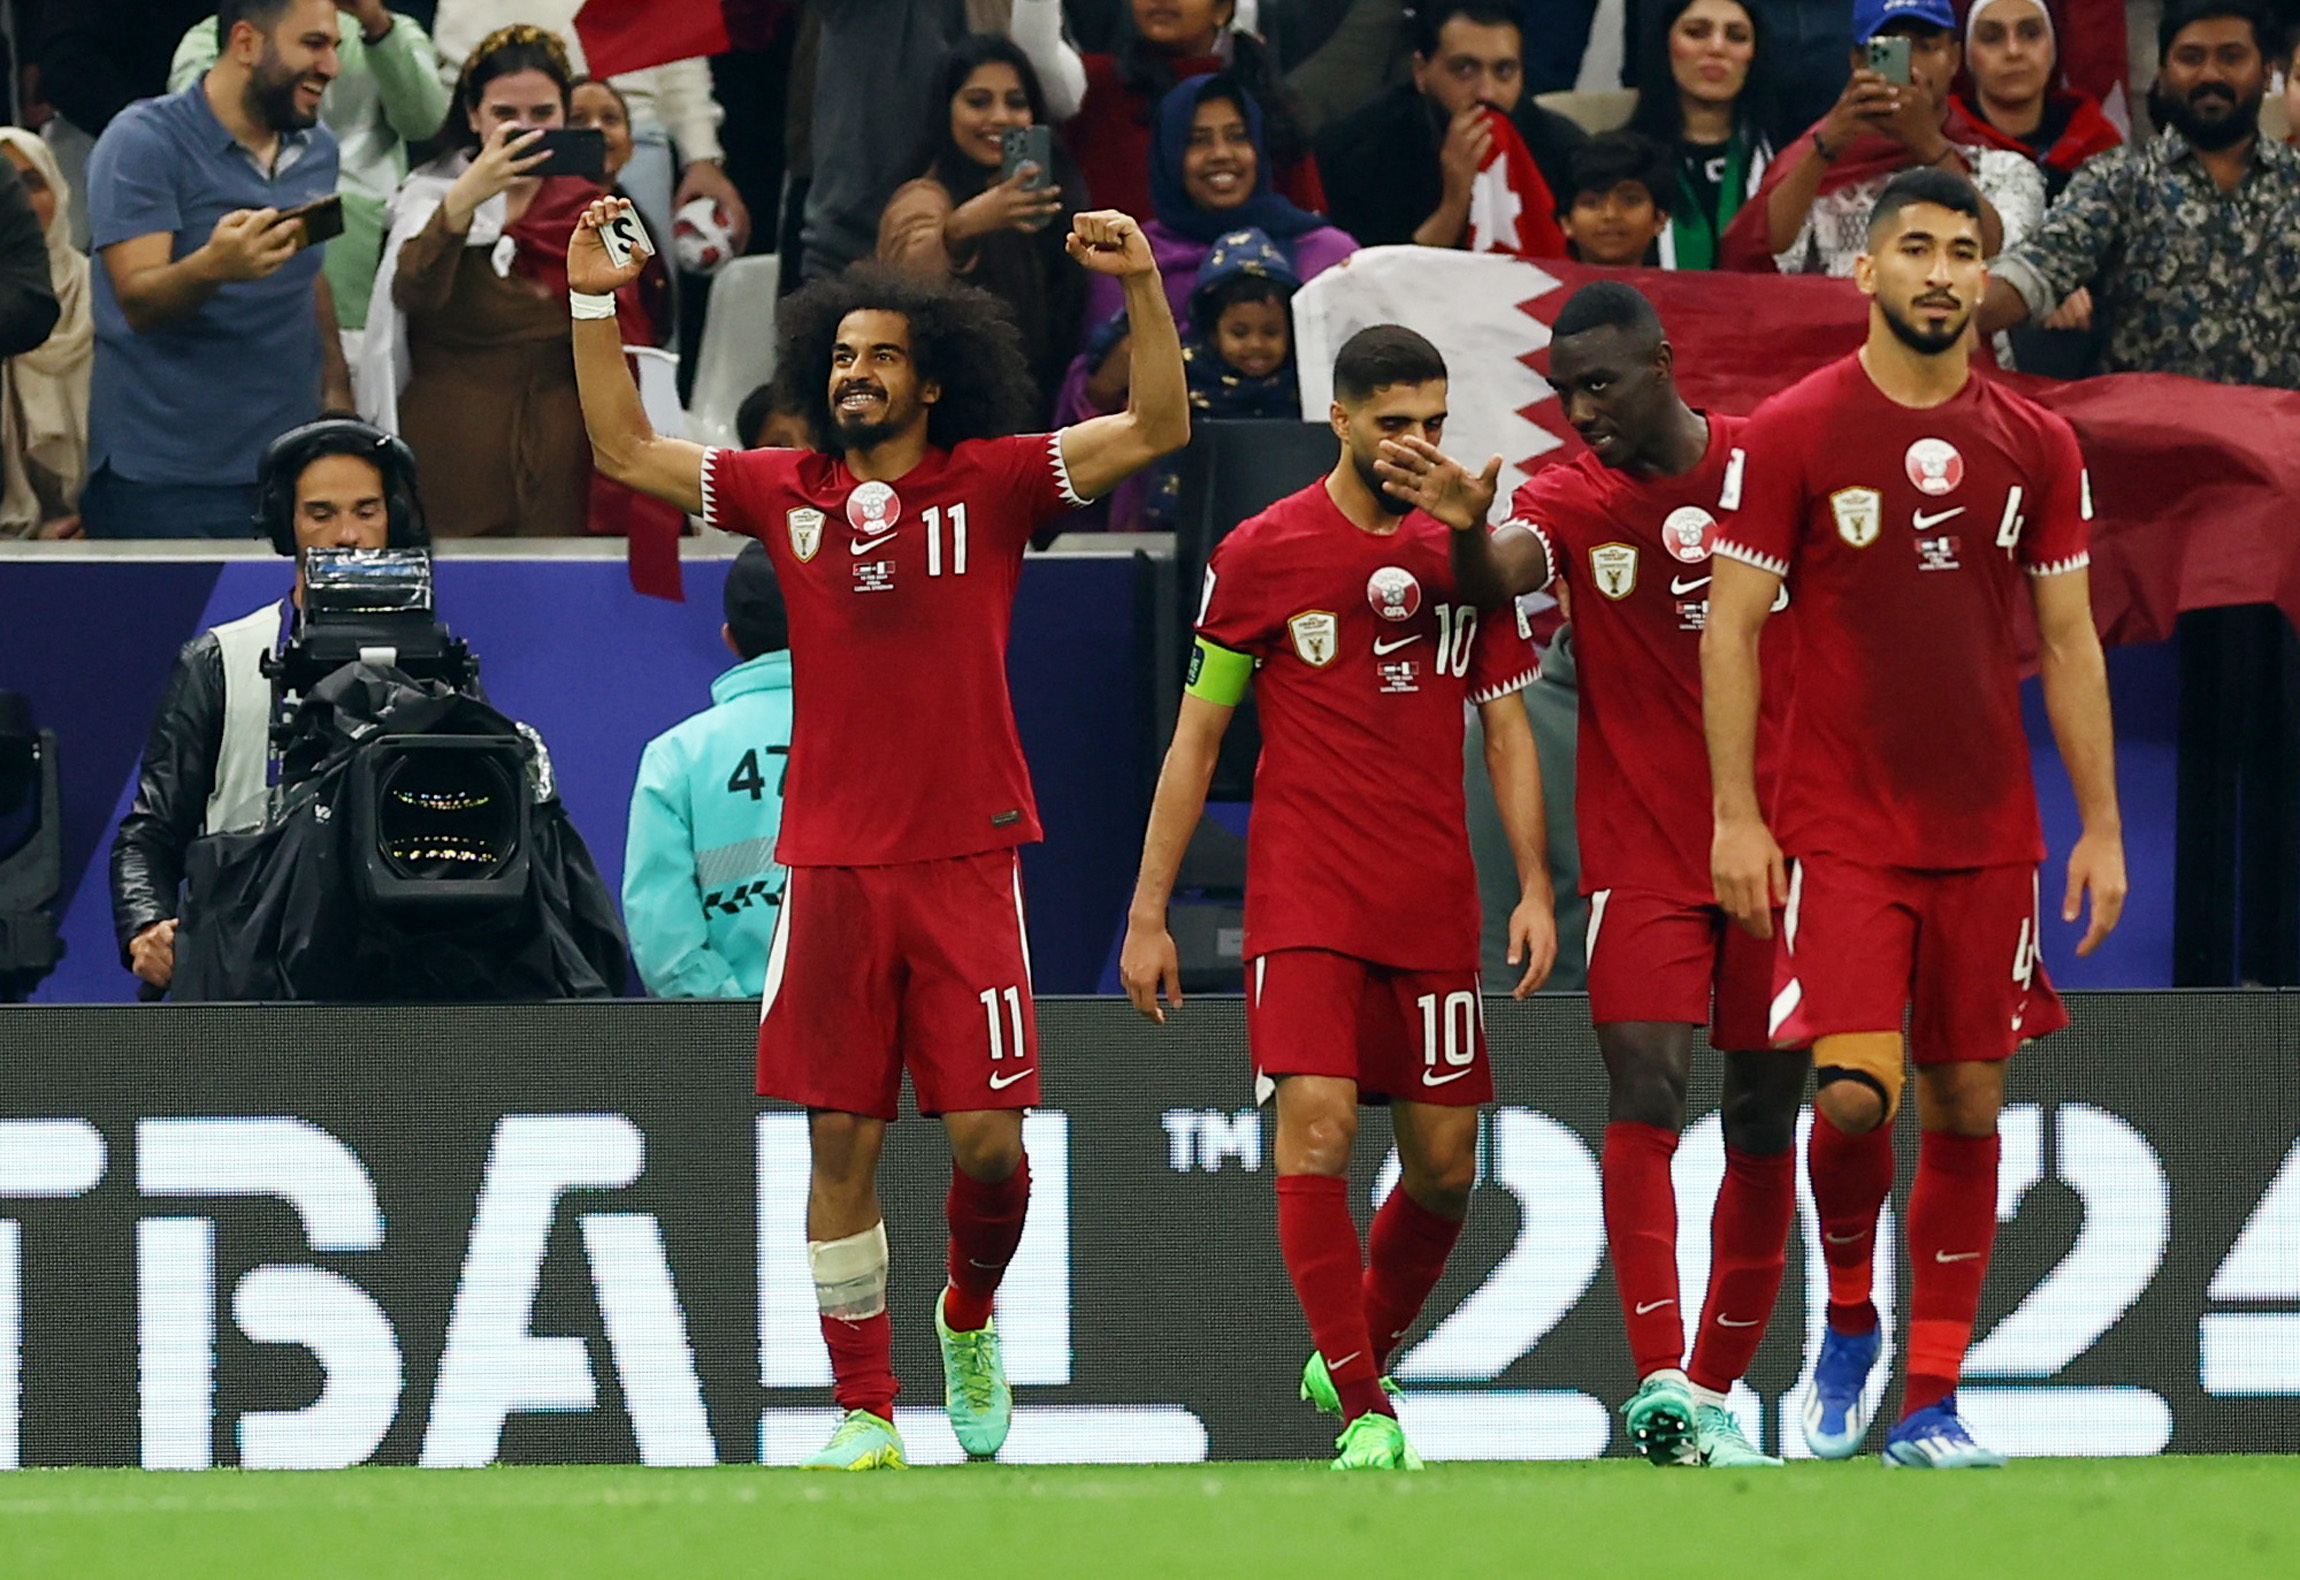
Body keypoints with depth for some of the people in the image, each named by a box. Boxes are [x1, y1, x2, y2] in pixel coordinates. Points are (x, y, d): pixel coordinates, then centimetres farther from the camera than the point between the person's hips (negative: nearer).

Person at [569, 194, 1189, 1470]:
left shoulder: (992, 485, 1)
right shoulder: (788, 494, 8)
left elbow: (1157, 430, -7)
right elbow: (625, 451, 14)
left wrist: (1141, 288, -19)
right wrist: (593, 303, 5)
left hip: (966, 862, -2)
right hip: (830, 869, 2)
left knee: (985, 1139, -5)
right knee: (841, 1145, 1)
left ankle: (971, 1317, 26)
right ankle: (865, 1413, 8)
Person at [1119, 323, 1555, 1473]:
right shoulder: (1261, 554, 0)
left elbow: (1506, 730, 14)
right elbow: (1195, 741, 5)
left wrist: (1535, 885, 3)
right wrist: (1148, 913, 3)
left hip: (1436, 906, 4)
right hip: (1304, 902, -4)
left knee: (1444, 1164, 5)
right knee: (1317, 1126, -19)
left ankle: (1350, 1359, 29)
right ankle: (1364, 1416, -14)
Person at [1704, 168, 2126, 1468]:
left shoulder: (2035, 446, 6)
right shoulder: (1792, 434, -3)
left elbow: (2068, 643, 10)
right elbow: (1732, 627, -2)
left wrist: (2101, 825, 5)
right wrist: (1735, 815, -8)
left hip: (1990, 829, 3)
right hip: (1840, 830, -3)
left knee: (1967, 1103, 3)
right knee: (1854, 1091, -16)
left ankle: (1933, 1397, 10)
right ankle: (1849, 1319, 12)